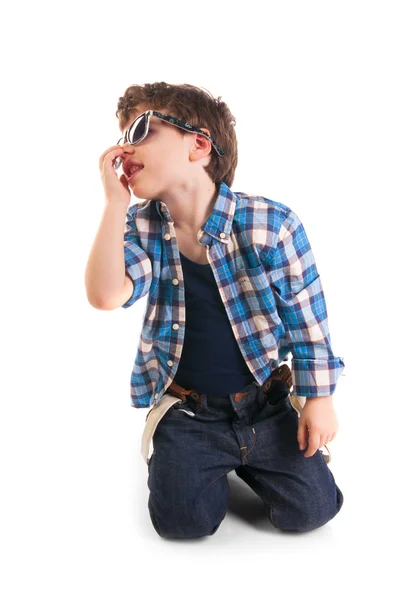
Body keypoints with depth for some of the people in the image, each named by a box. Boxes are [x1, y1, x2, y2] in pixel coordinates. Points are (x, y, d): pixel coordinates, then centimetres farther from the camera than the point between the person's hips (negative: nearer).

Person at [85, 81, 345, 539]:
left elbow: (307, 317, -6)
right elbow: (105, 296, -25)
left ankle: (243, 459, 26)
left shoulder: (272, 224, -16)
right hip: (187, 411, 1)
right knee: (182, 520, -10)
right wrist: (115, 202, -23)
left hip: (265, 405, 0)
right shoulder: (141, 228, -7)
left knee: (310, 510, -3)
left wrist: (319, 398, -3)